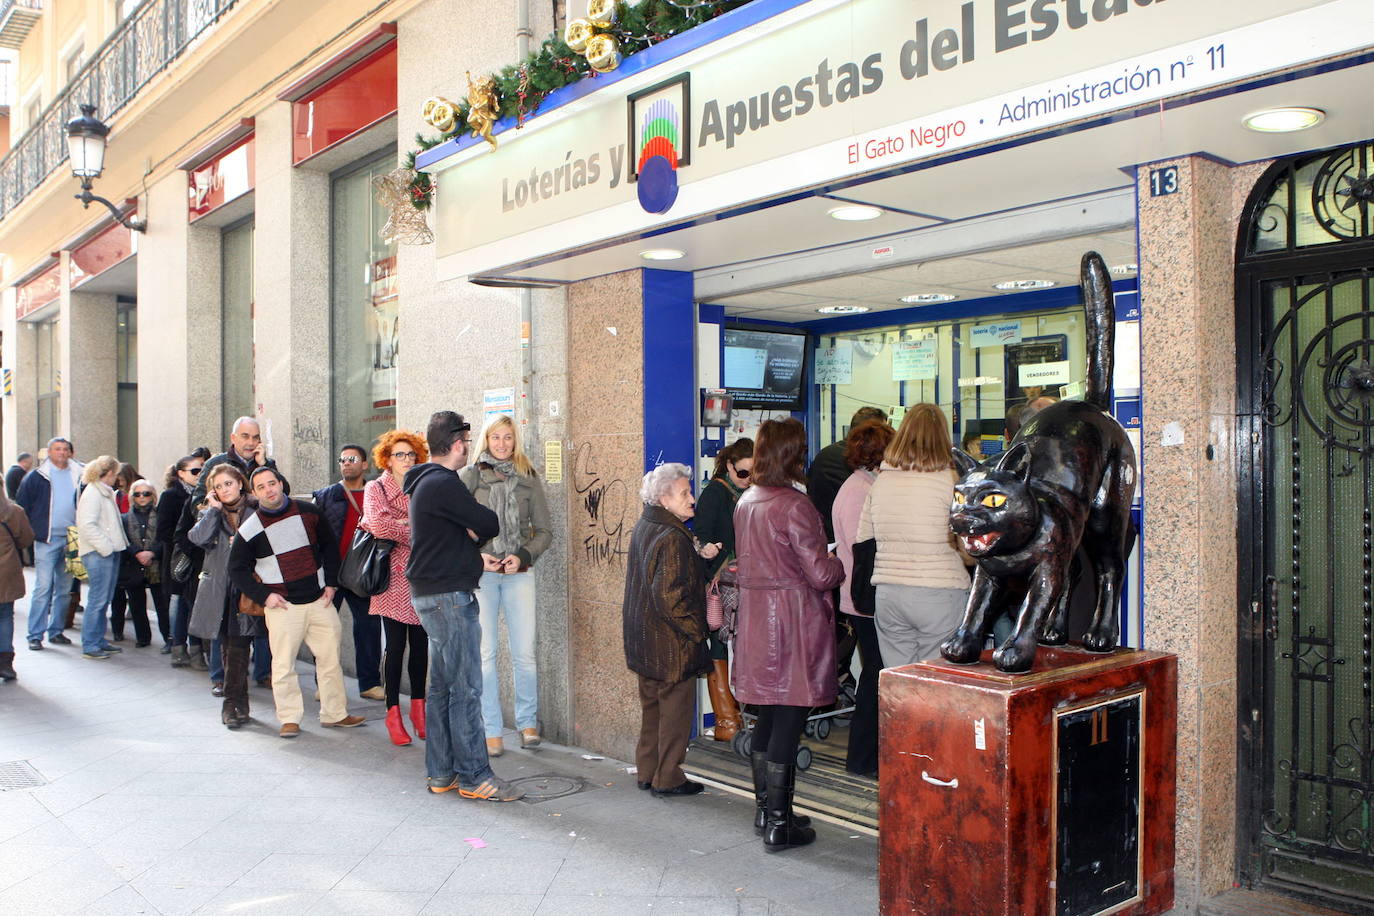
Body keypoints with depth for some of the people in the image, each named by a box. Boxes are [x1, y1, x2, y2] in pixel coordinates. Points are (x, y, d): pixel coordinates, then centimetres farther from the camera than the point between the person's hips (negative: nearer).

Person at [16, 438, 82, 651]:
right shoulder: (36, 477, 1)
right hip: (47, 540, -3)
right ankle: (35, 635, -1)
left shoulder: (80, 476, 8)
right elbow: (21, 507, 2)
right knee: (43, 587, -7)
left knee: (64, 589, 9)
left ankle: (56, 631, 19)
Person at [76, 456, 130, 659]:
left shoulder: (105, 492, 18)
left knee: (104, 599, 13)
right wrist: (105, 547, -19)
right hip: (98, 553, -9)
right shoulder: (92, 493, -12)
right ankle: (89, 646, -1)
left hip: (109, 551, 9)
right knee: (98, 599, -6)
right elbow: (87, 524, -20)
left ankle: (99, 640, 21)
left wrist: (114, 545, 13)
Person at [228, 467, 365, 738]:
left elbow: (329, 545, 14)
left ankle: (335, 714, 18)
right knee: (283, 664, -2)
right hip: (282, 605, -2)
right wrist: (264, 596, -6)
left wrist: (331, 583, 7)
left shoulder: (307, 511, 3)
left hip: (319, 601, 3)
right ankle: (289, 719, 12)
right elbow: (237, 570, 4)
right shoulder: (250, 529, -3)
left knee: (330, 659, 7)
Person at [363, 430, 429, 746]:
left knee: (421, 644, 6)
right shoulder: (376, 489, 3)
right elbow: (378, 524, -14)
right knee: (396, 645, -2)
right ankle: (393, 713, 7)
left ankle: (418, 707, 18)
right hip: (394, 576, -3)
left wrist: (399, 524, -11)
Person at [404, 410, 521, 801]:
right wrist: (481, 527, 6)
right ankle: (475, 776, 0)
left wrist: (474, 532, -4)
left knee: (442, 687, 14)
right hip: (449, 596, -10)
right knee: (465, 689, -5)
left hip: (431, 594, 10)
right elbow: (489, 524, -15)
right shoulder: (443, 484, -17)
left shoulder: (425, 482, 16)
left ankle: (442, 772, 20)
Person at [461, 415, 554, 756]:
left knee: (524, 653, 2)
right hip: (480, 574, -1)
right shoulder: (468, 477, 5)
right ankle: (491, 731, 10)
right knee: (485, 653, 0)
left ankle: (527, 722, 19)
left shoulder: (528, 479, 9)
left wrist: (523, 556, -6)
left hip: (518, 573, 1)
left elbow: (544, 530, 10)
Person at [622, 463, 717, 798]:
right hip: (672, 644, -9)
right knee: (676, 707, 4)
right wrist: (696, 629, -15)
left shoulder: (643, 527, 8)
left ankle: (647, 772, 28)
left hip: (644, 641, 9)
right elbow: (669, 596, -25)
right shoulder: (671, 538, -22)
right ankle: (668, 779, 13)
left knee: (652, 705, 19)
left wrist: (700, 556, 9)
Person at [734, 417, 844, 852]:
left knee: (768, 714, 17)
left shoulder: (745, 502, 8)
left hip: (755, 615, 8)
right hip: (792, 617, -8)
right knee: (789, 718, 0)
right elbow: (820, 573, -17)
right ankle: (779, 823, 7)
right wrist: (842, 564, 5)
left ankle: (764, 808, 28)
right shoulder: (794, 505, -17)